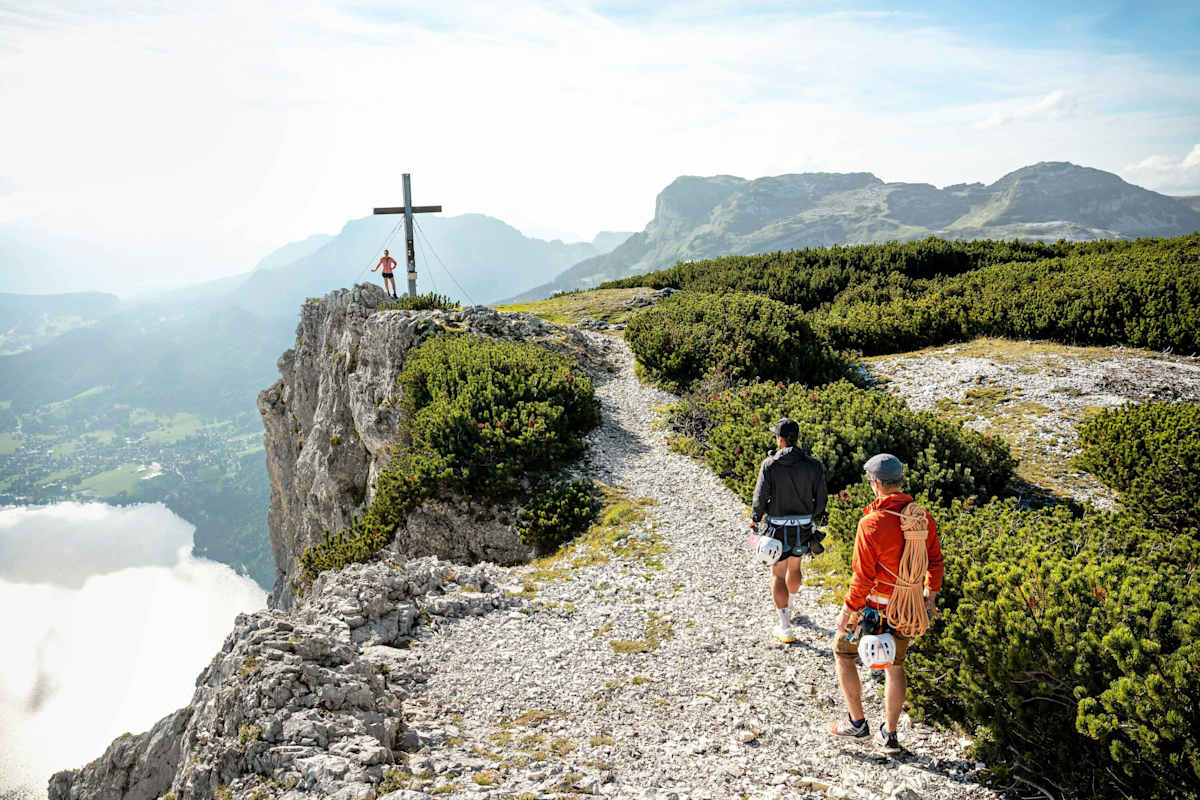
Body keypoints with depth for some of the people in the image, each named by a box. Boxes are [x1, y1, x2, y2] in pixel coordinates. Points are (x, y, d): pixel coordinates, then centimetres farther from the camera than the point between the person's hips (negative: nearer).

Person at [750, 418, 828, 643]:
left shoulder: (770, 465, -15)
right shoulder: (813, 465, -7)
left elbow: (760, 498, -12)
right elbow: (820, 499, -1)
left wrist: (754, 519, 7)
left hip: (778, 528, -3)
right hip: (803, 527, 3)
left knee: (778, 576, 7)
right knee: (794, 568, 25)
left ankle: (785, 626, 6)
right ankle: (786, 605, 48)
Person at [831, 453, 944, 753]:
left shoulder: (871, 523, -24)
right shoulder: (923, 519, -5)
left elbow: (863, 576, -22)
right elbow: (935, 562, 6)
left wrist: (848, 609, -10)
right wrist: (931, 594, 21)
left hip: (873, 606, -6)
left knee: (843, 652, 17)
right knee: (895, 664, 20)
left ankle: (857, 722, 22)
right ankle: (889, 734, 28)